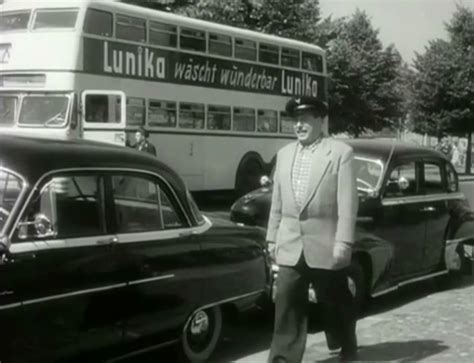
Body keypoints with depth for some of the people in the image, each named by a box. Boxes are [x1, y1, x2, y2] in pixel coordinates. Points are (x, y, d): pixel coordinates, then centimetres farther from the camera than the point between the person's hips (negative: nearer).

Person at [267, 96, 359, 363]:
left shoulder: (341, 152, -5)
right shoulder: (285, 154, 11)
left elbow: (347, 203, -10)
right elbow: (277, 202, 14)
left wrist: (343, 242, -15)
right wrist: (273, 238, 12)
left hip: (325, 245, -4)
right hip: (291, 245, 4)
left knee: (336, 303, 13)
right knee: (287, 306, 0)